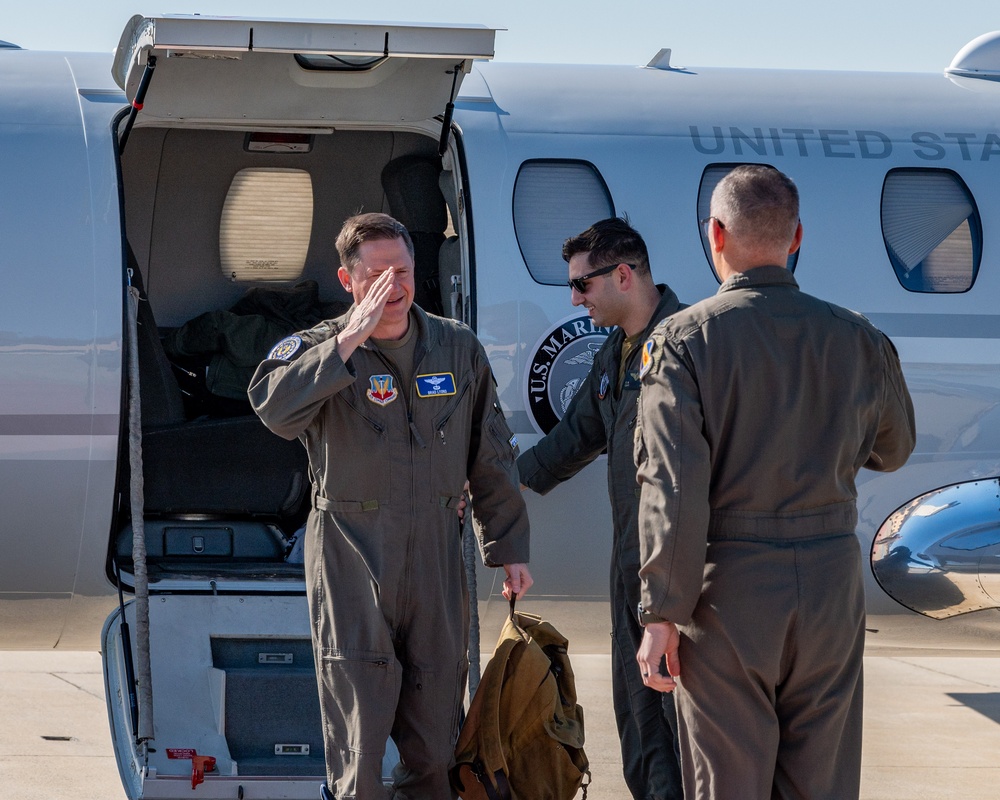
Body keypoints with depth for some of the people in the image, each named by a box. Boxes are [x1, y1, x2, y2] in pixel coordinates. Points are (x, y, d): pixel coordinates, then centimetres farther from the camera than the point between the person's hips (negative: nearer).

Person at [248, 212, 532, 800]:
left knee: (434, 733, 8)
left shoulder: (458, 348, 7)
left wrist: (510, 549, 13)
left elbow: (491, 458, 14)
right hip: (352, 558, -3)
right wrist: (349, 341, -29)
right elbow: (275, 408, -27)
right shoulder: (320, 350, -4)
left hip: (437, 556, 3)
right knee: (358, 722, -5)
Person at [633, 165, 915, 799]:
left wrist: (662, 614, -10)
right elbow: (893, 451, 19)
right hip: (831, 583, 3)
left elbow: (674, 490, -14)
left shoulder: (682, 340, -8)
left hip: (729, 588, -3)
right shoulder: (859, 340, 2)